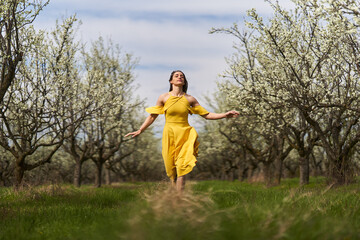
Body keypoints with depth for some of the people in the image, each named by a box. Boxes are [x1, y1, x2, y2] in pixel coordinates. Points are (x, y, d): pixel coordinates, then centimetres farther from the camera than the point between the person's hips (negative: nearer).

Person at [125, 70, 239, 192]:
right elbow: (152, 116, 12)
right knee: (171, 169, 1)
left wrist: (225, 115, 1)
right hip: (169, 135, 0)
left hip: (185, 135, 0)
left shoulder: (190, 99, 6)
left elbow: (206, 115, 10)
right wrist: (140, 130, 9)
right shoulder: (164, 98, 4)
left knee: (181, 168, -11)